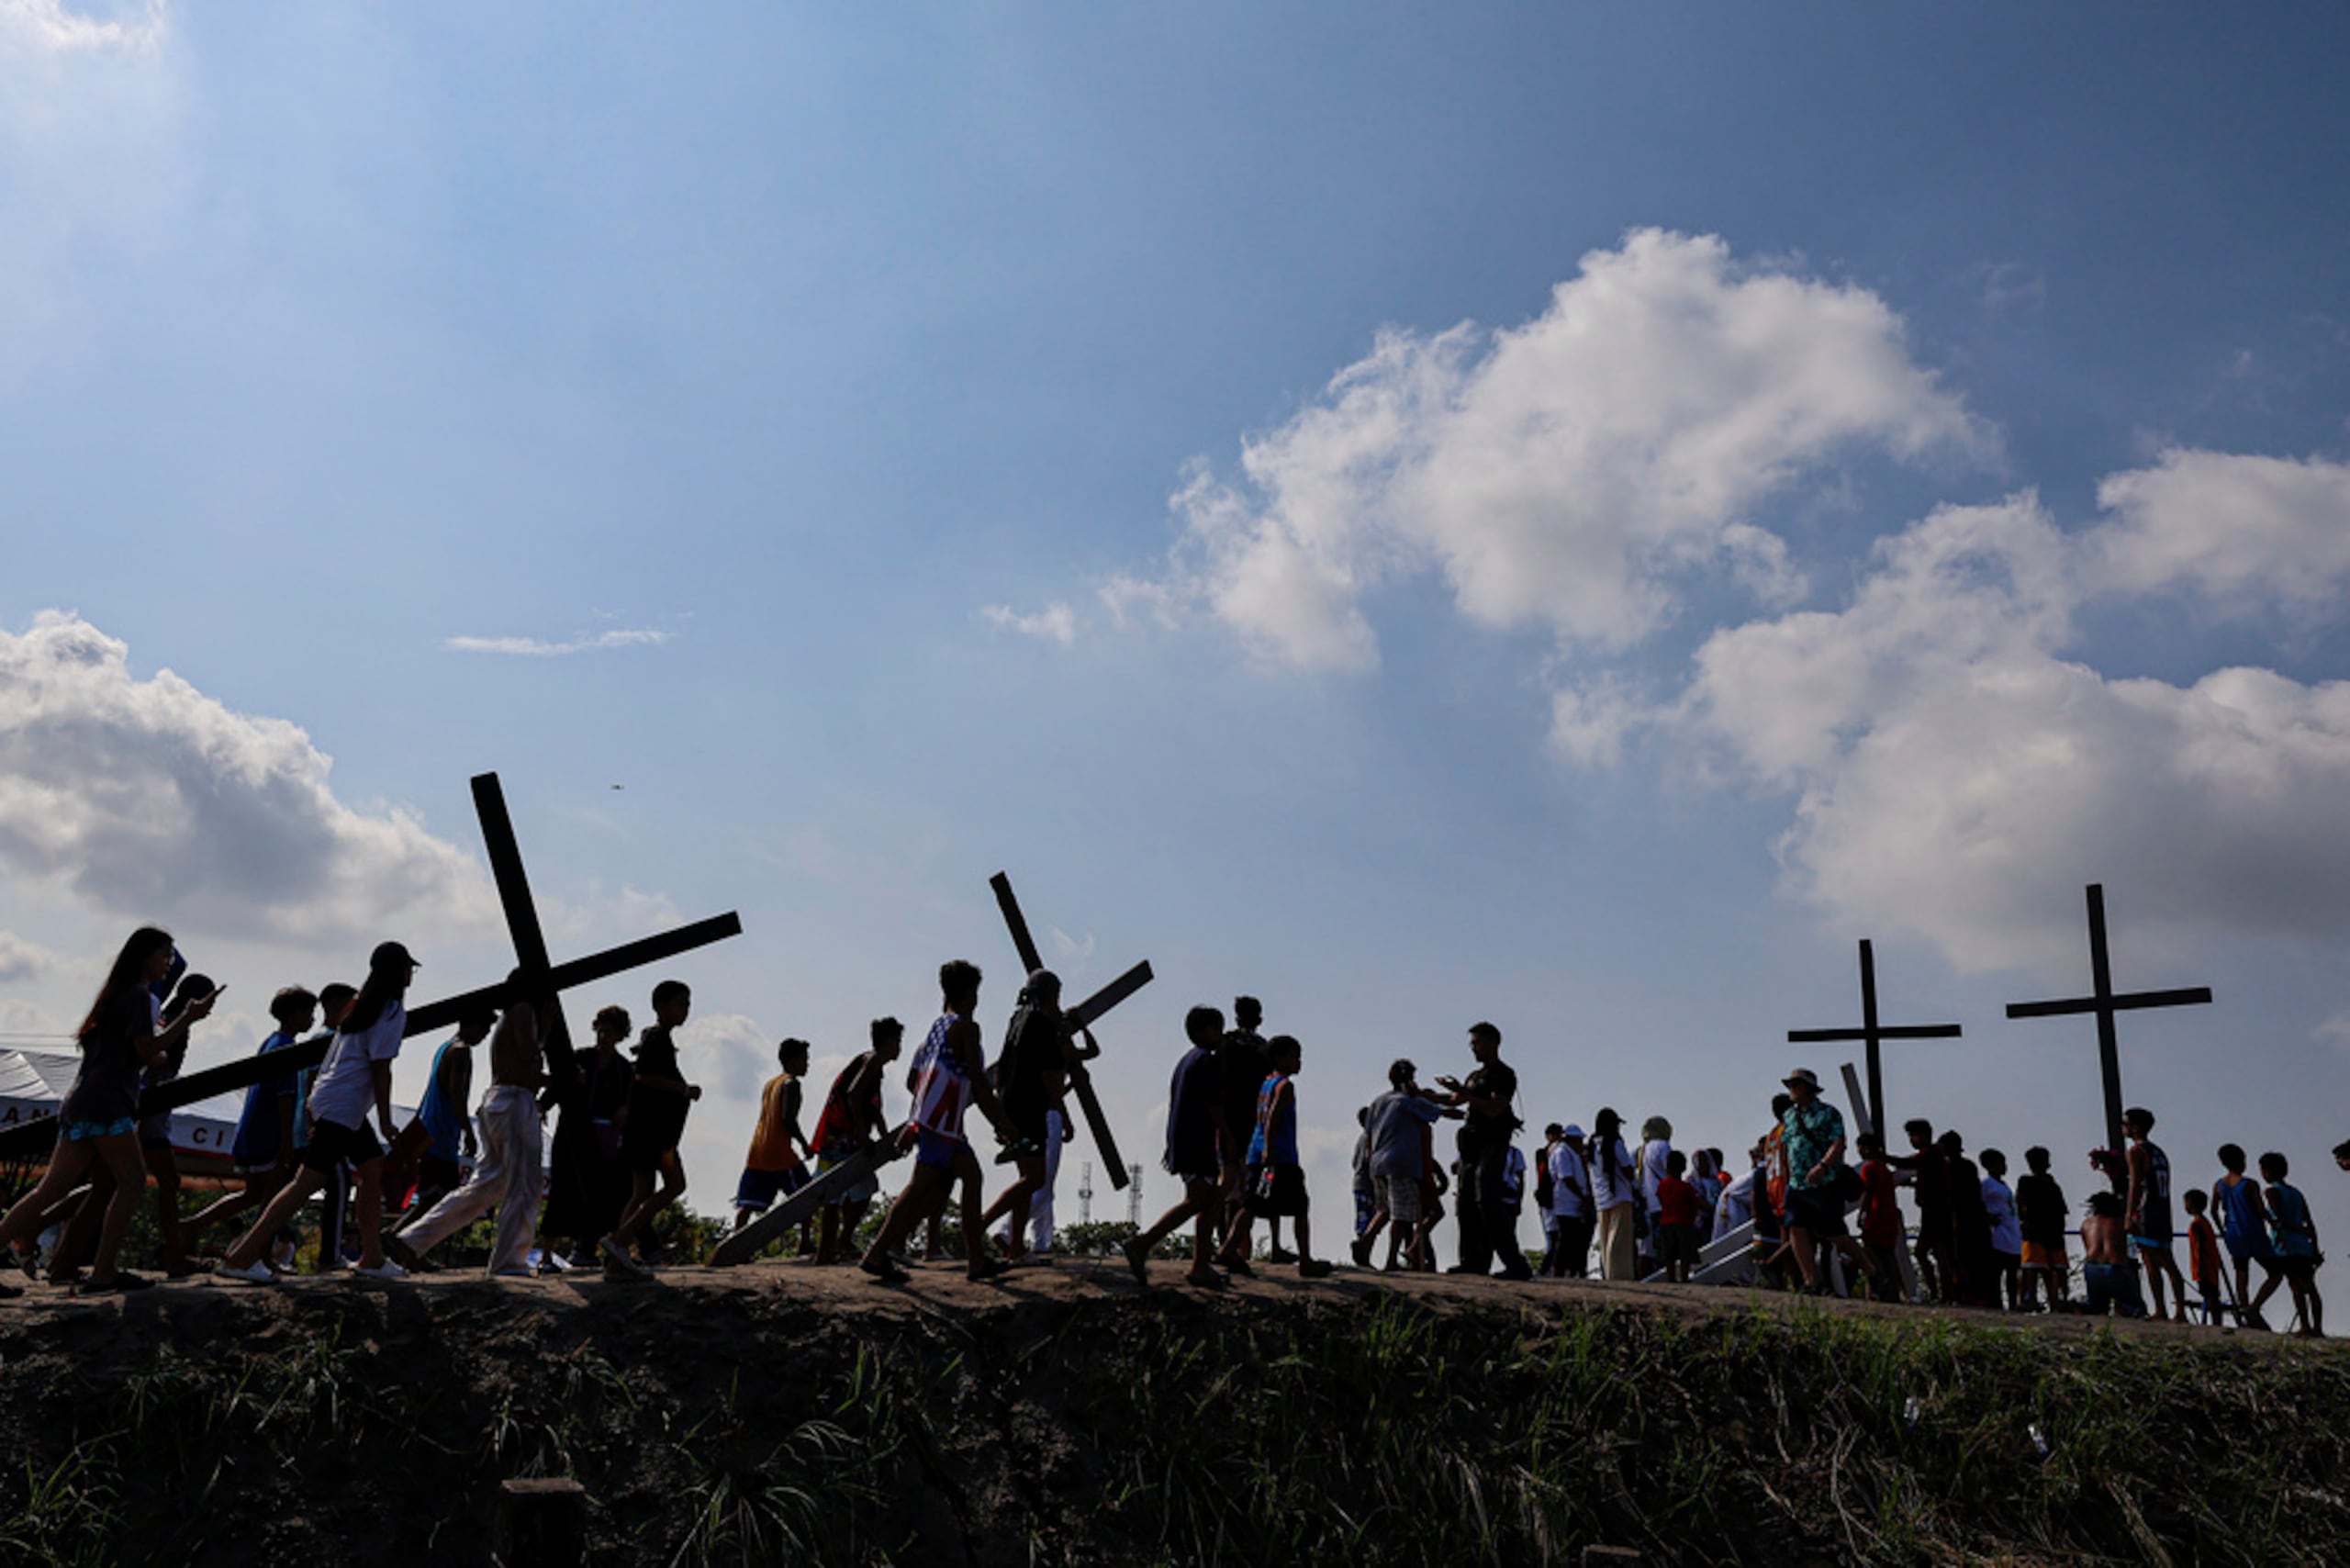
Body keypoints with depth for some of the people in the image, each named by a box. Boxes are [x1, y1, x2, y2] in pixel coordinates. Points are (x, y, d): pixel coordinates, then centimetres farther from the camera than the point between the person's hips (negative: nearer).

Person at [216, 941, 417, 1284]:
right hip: (343, 1107, -10)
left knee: (373, 1171, 13)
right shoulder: (393, 1012, -10)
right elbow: (381, 1068, -14)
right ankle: (241, 1257, -11)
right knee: (309, 1181, -11)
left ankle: (372, 1258, 17)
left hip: (328, 1098, 10)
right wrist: (385, 1122, -10)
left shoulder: (363, 1003, 16)